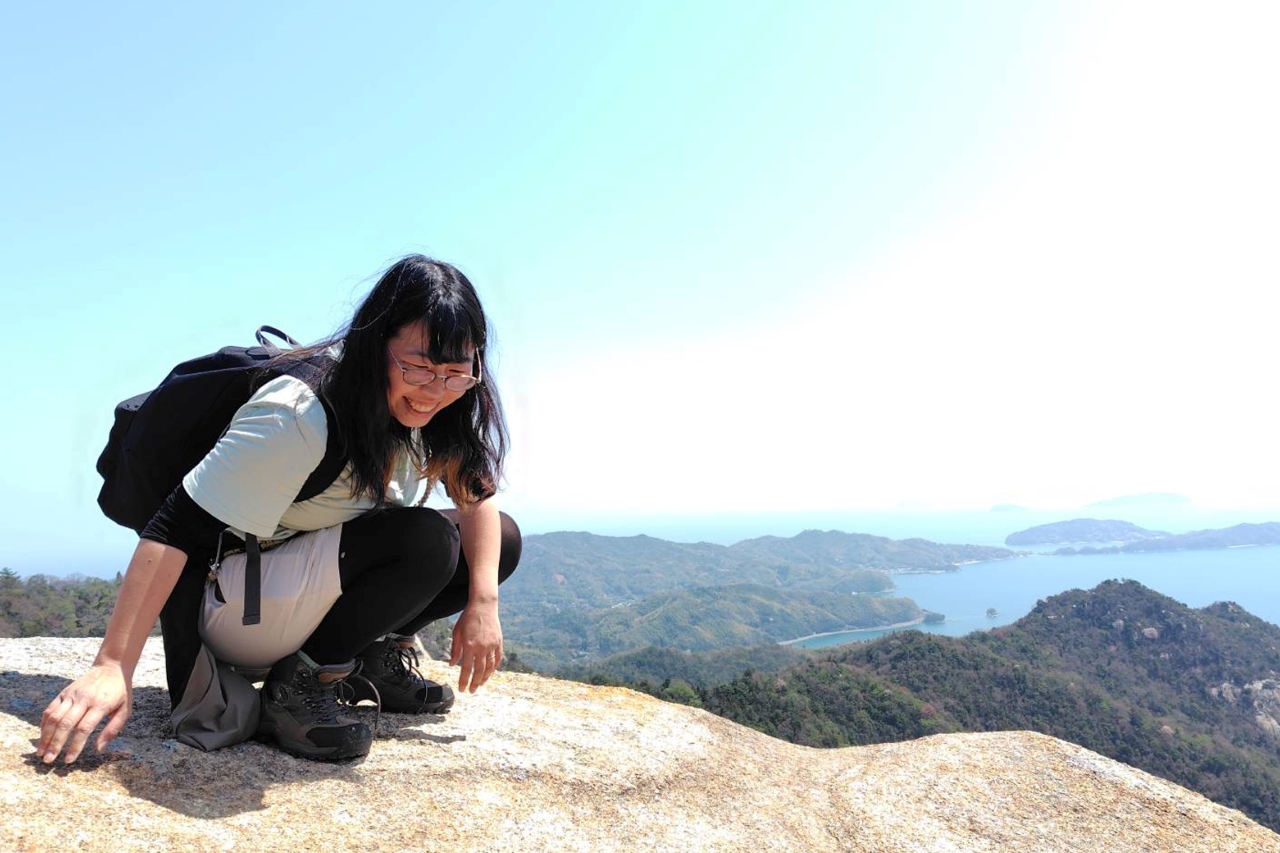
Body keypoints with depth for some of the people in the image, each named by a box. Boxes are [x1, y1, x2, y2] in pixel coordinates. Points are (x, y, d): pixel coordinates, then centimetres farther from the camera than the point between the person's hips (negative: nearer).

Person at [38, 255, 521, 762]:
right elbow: (176, 529, -30)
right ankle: (297, 686, -14)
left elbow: (477, 496, -8)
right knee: (428, 540, -31)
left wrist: (483, 603, -20)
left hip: (329, 585, 7)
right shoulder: (298, 416, -30)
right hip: (234, 607, -7)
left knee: (501, 540, -7)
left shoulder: (431, 409, -9)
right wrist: (111, 667, -32)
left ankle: (378, 656, 5)